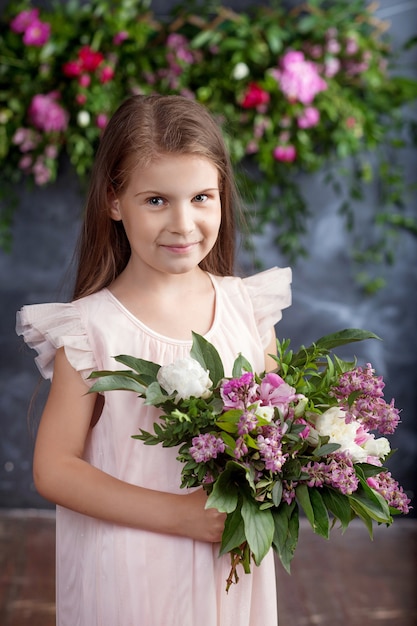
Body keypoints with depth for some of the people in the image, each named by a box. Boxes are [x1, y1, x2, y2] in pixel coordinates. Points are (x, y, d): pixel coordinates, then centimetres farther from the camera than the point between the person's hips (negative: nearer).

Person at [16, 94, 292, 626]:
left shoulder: (249, 306, -3)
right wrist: (181, 515, -18)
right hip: (130, 573, -3)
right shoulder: (92, 328, -14)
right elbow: (54, 468, -13)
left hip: (234, 565, 4)